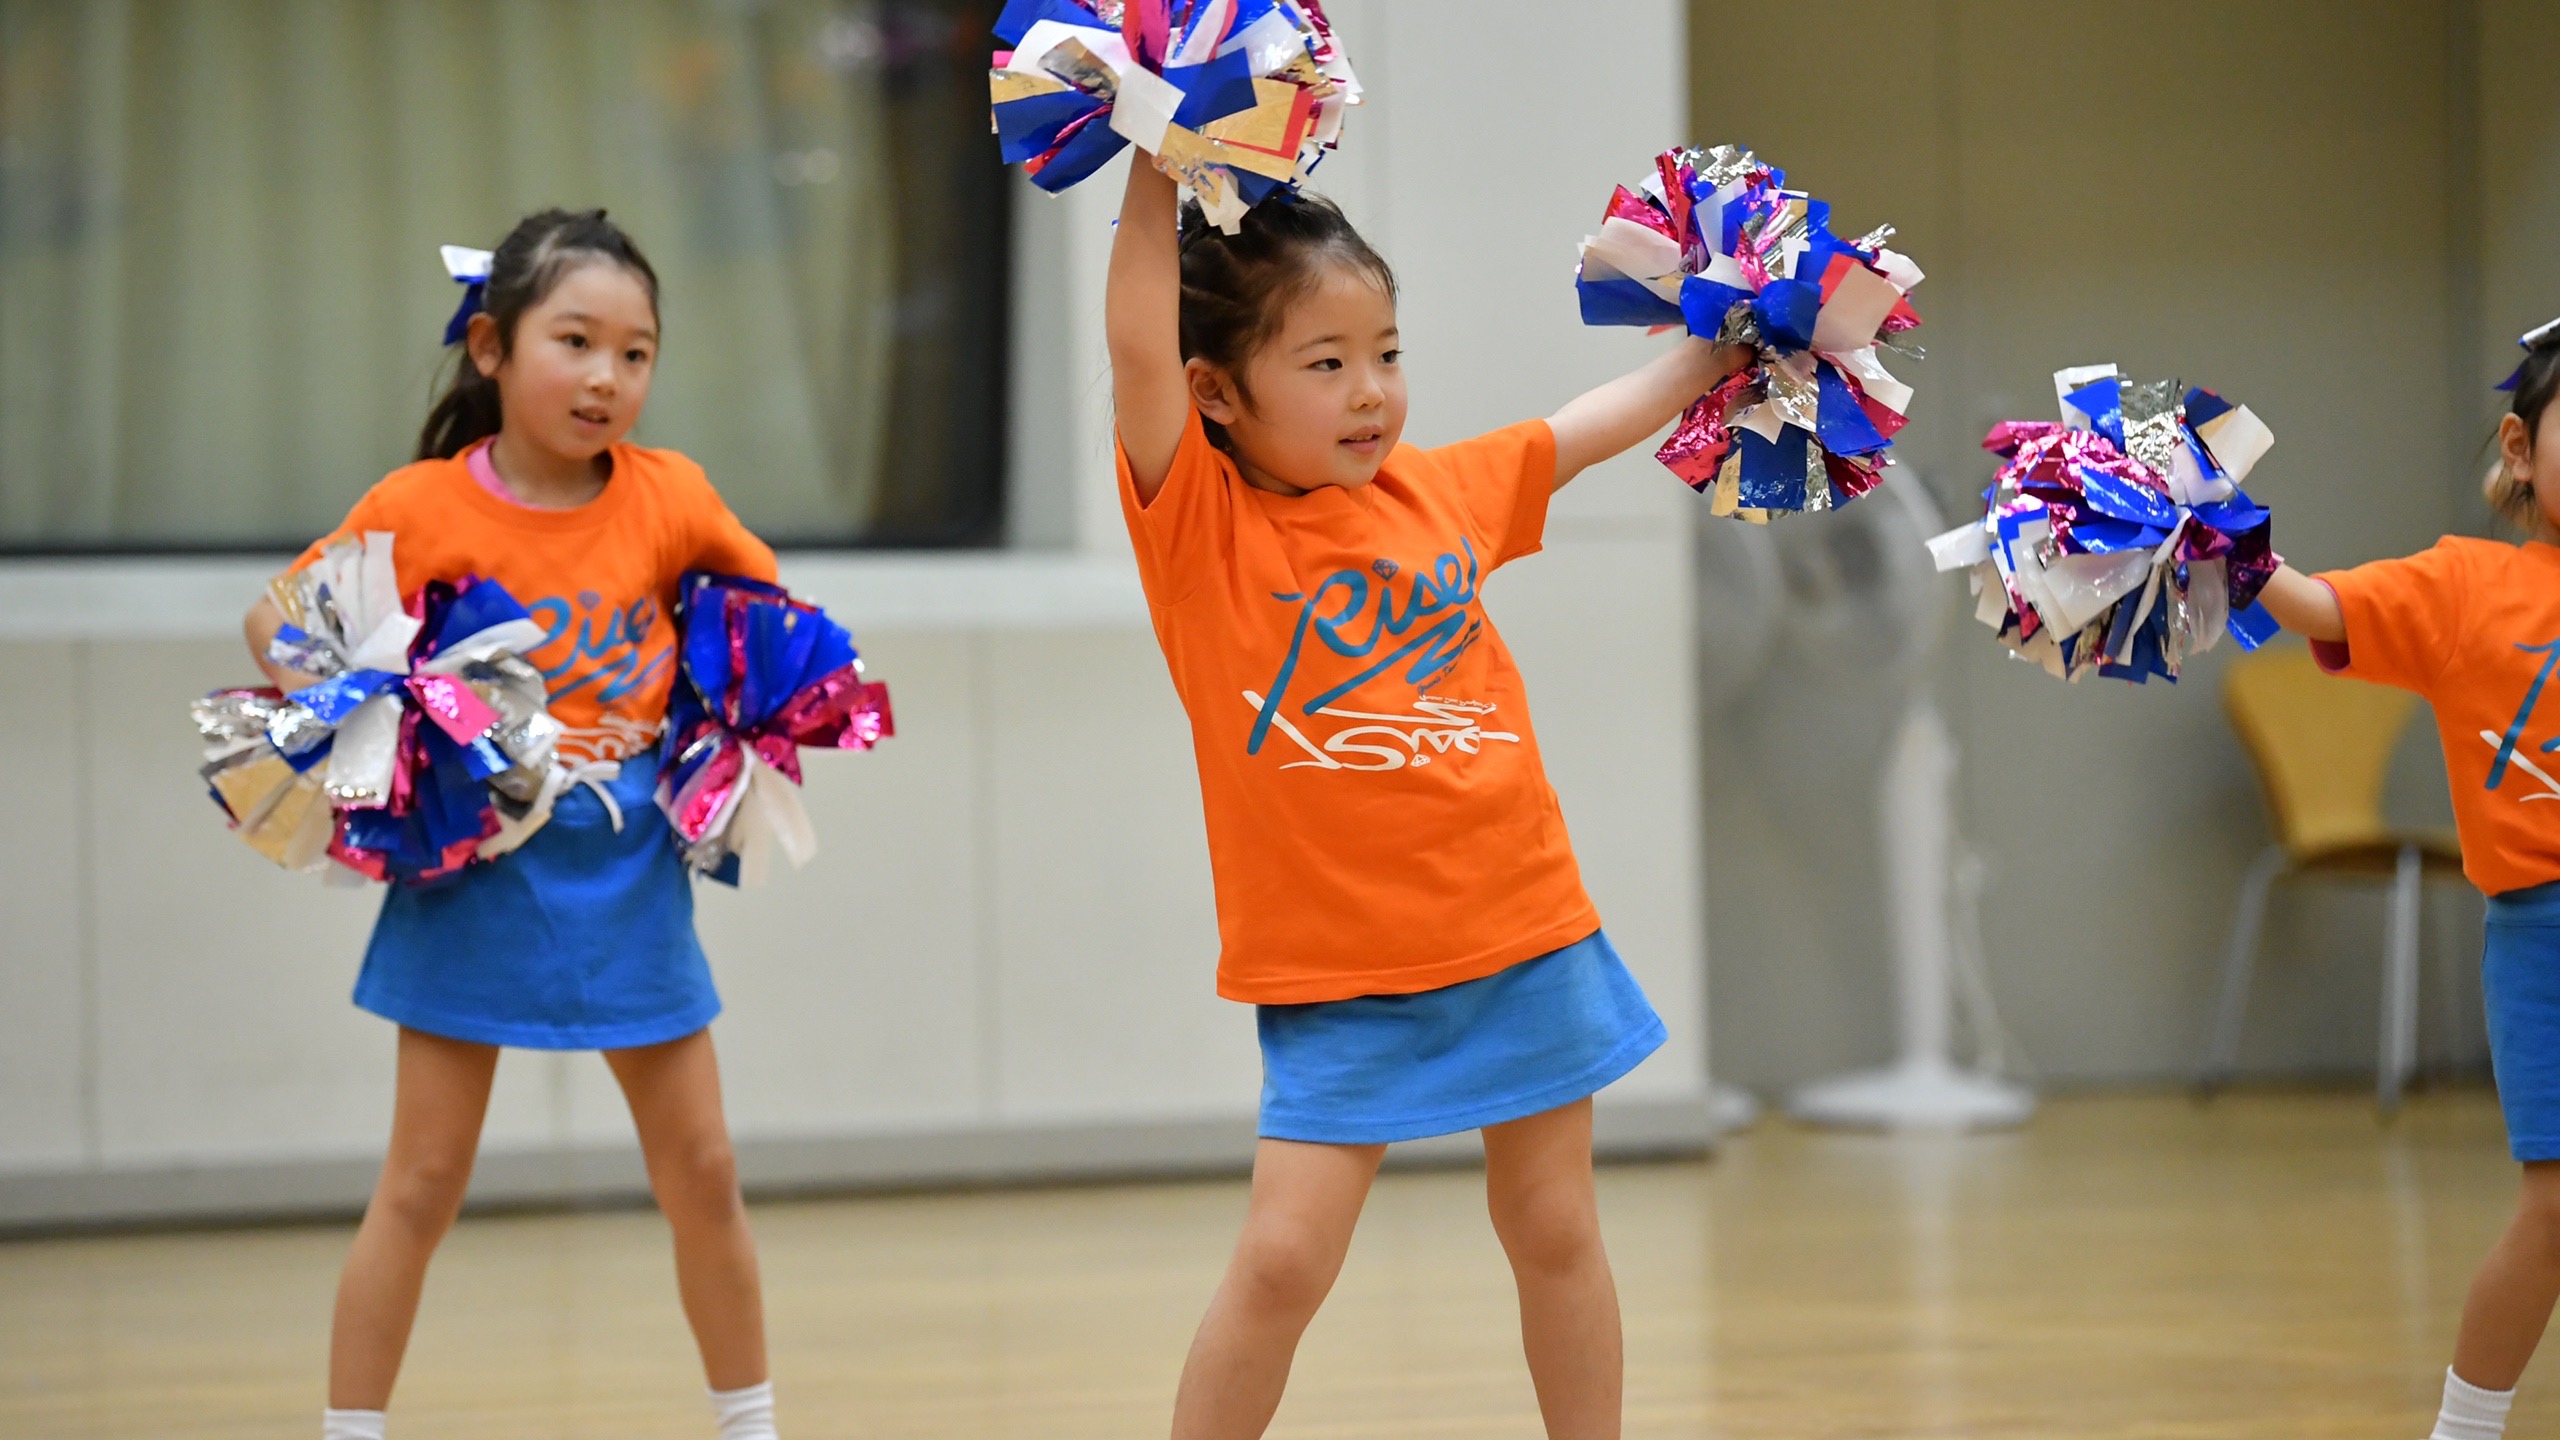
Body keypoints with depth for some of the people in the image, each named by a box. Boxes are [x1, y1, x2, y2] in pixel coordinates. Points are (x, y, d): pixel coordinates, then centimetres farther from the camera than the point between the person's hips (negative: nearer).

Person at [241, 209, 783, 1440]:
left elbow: (762, 597, 14)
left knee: (701, 1171, 9)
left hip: (629, 874, 3)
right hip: (473, 867, -3)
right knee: (423, 1179, 2)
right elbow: (276, 621, -3)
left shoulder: (668, 496, -4)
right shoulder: (422, 508, -11)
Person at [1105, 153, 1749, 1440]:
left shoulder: (1444, 492, 6)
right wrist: (1159, 167, -28)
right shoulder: (1198, 522, -8)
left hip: (1520, 938, 4)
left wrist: (1724, 344, 22)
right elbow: (1138, 348, -23)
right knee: (1283, 1259, -9)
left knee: (1554, 1230, 13)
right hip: (1337, 980, -4)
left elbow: (1599, 421, 21)